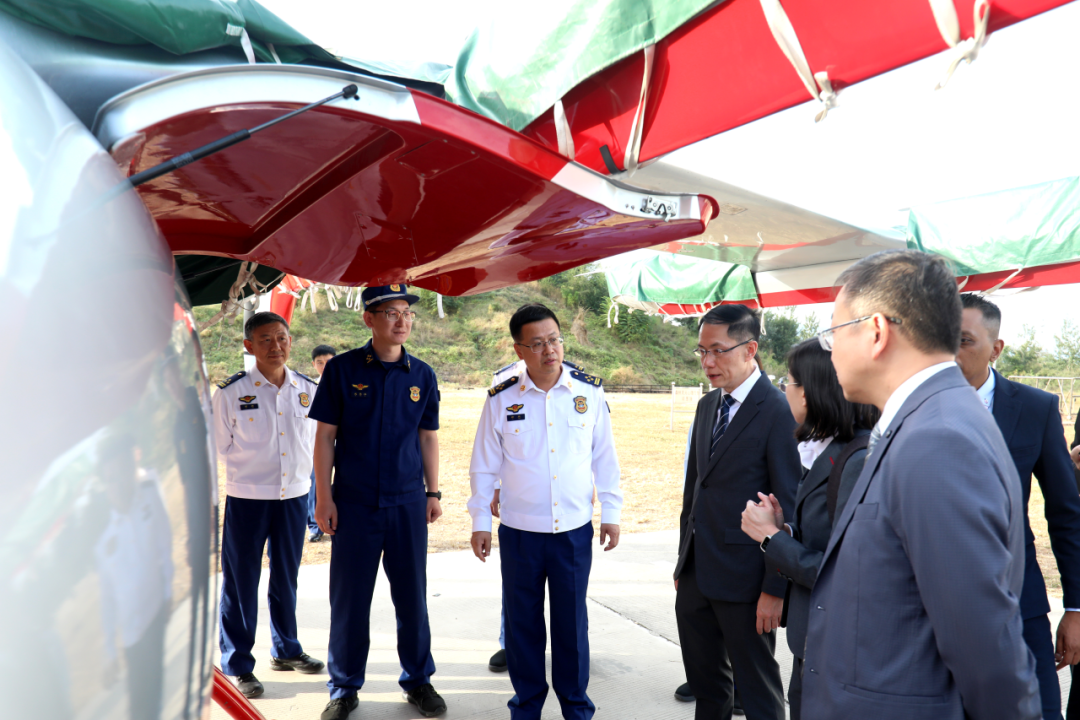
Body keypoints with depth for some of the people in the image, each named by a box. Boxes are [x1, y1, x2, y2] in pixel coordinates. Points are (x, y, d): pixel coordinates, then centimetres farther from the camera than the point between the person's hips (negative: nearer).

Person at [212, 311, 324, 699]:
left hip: (294, 496, 4)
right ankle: (238, 666, 19)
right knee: (240, 581, 4)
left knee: (286, 578, 17)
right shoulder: (231, 392, -9)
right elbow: (220, 446, 1)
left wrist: (300, 475, 11)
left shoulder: (307, 389, 2)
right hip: (246, 498, -3)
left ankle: (285, 649, 35)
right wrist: (251, 470, 4)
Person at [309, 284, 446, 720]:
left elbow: (428, 437, 10)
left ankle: (417, 680, 27)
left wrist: (433, 493, 8)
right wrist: (323, 497, -4)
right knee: (349, 597, 6)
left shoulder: (422, 375, 4)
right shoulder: (342, 369, -3)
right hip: (354, 503, -2)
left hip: (408, 502, 2)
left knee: (412, 594, 10)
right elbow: (325, 435, -1)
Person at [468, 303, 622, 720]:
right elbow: (484, 466, 2)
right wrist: (480, 522, 2)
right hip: (519, 531, 0)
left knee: (572, 622, 11)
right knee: (522, 622, 12)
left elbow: (604, 458, 4)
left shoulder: (590, 393, -3)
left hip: (575, 530, 0)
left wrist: (610, 513, 5)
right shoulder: (501, 400, -4)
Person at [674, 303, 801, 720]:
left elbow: (788, 506, -16)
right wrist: (684, 561, 16)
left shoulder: (778, 411, -15)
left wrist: (775, 588, -16)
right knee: (705, 682, 20)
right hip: (696, 573, 7)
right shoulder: (707, 406, 10)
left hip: (743, 576, -7)